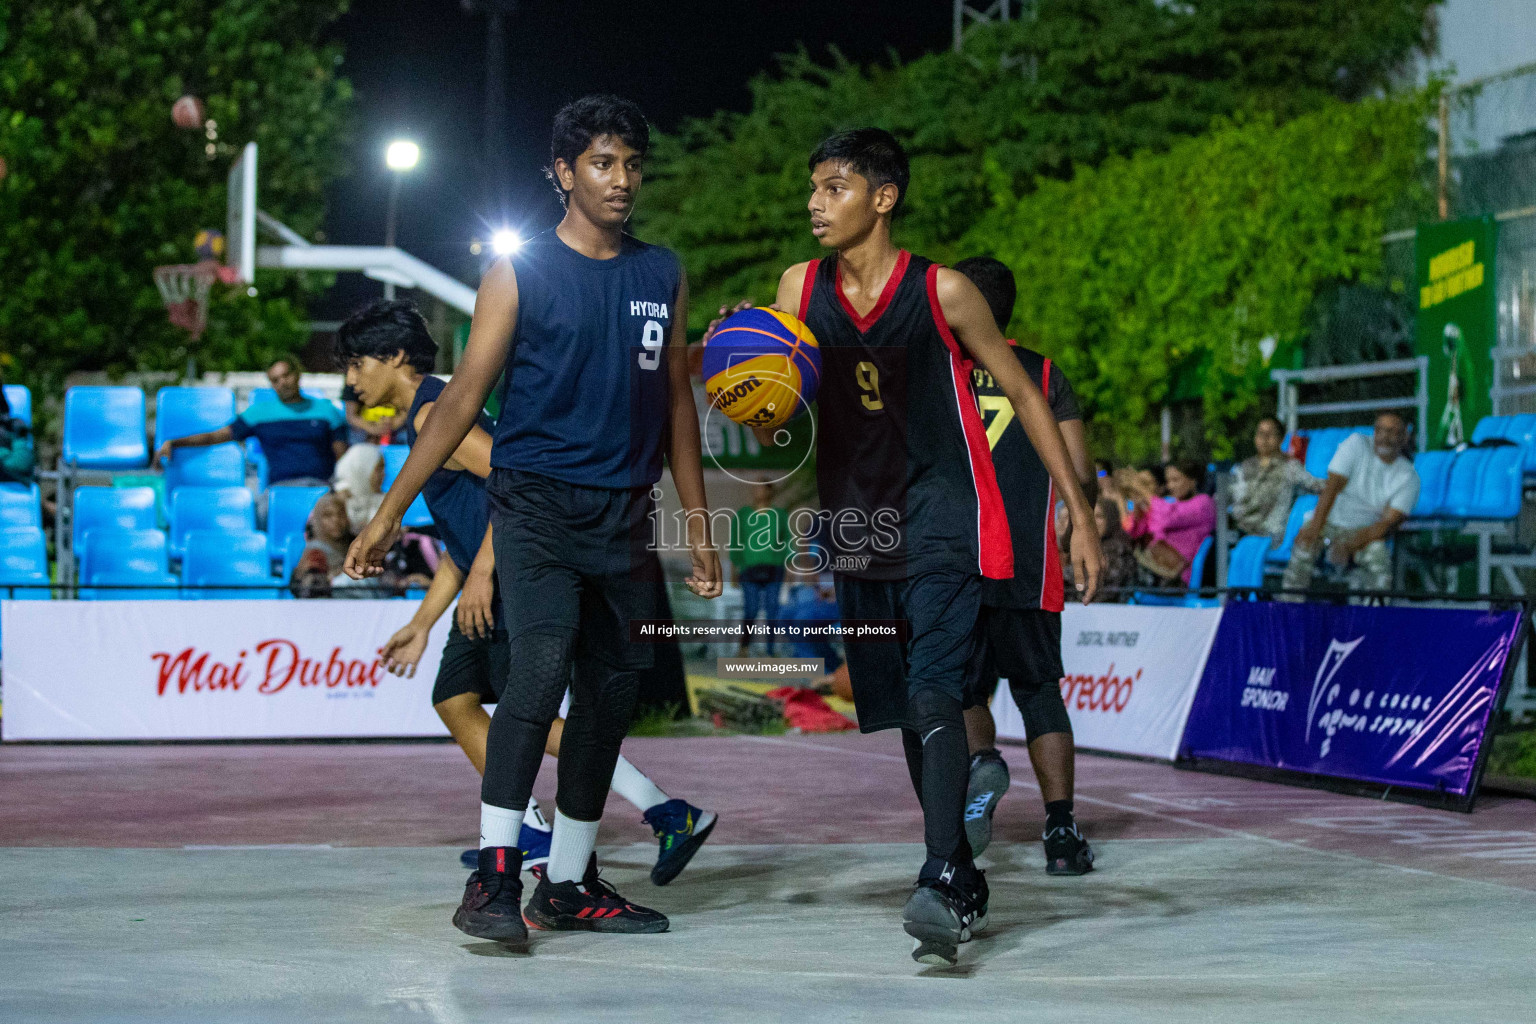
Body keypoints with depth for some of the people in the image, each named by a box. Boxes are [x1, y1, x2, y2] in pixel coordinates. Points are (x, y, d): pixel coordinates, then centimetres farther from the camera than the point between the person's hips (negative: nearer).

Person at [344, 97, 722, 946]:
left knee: (611, 692, 7)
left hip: (624, 517, 5)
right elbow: (463, 399, -2)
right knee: (541, 668, -22)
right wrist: (390, 512, -7)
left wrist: (698, 527, 14)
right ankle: (492, 877, -19)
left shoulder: (663, 275, 11)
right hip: (535, 503, -5)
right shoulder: (520, 273, -2)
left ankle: (569, 885, 19)